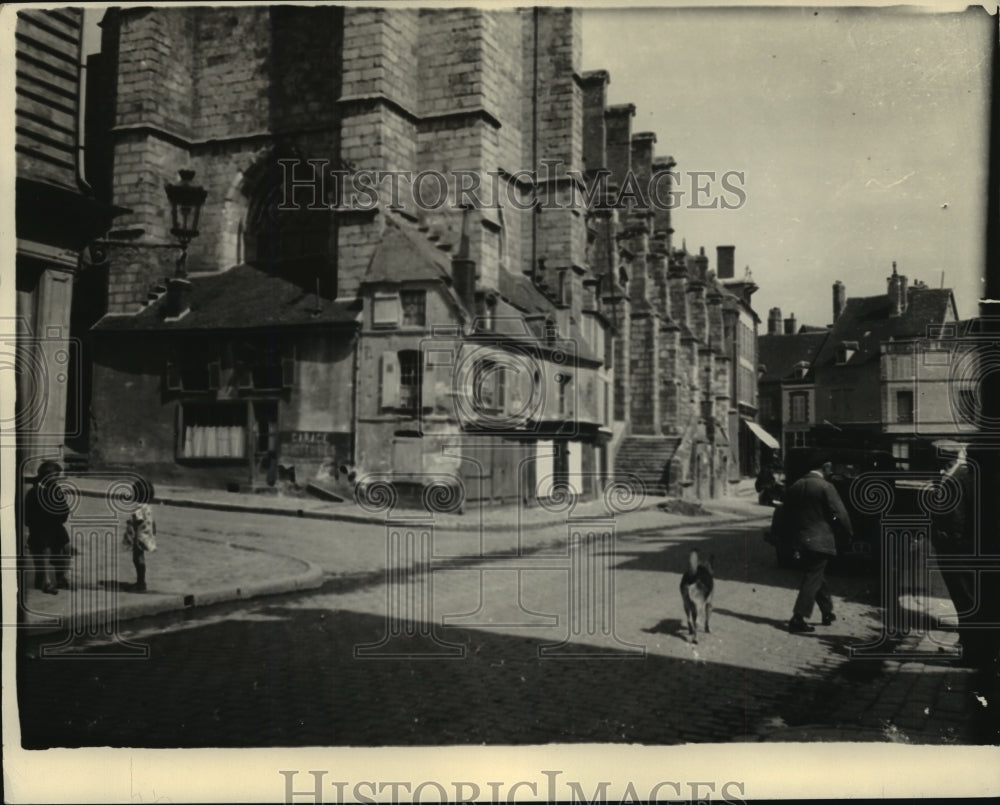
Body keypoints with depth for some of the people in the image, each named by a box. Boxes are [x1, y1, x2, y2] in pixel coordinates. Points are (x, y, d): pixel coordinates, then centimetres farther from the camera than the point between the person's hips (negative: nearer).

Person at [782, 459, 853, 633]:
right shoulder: (825, 487, -13)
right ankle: (798, 619, -7)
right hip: (820, 540, -7)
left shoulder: (794, 487, 6)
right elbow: (839, 513, -12)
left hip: (801, 540, 7)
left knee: (817, 578, 19)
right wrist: (849, 532, 5)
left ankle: (827, 613, 29)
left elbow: (787, 514, 11)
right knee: (813, 579, -3)